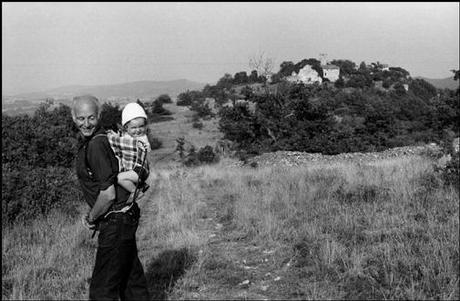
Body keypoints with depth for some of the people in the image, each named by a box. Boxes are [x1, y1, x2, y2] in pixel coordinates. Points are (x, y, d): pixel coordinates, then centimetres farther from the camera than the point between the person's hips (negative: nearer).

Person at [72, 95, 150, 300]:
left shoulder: (96, 145, -20)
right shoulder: (87, 141, 11)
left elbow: (108, 194, -24)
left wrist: (92, 218, -7)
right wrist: (92, 214, 15)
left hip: (116, 223, -10)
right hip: (125, 218, 10)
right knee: (131, 279, 19)